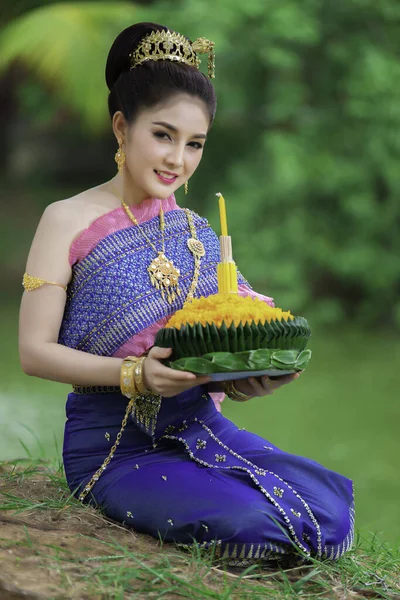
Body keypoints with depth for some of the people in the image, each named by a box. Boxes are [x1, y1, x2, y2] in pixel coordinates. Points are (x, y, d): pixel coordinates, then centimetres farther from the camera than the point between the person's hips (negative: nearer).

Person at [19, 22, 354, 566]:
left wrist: (258, 372, -11)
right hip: (114, 445, -4)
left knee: (330, 507, -17)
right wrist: (133, 374, -23)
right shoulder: (69, 222, -3)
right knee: (248, 522, -26)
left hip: (201, 429, 5)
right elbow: (35, 351, -8)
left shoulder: (197, 232, 11)